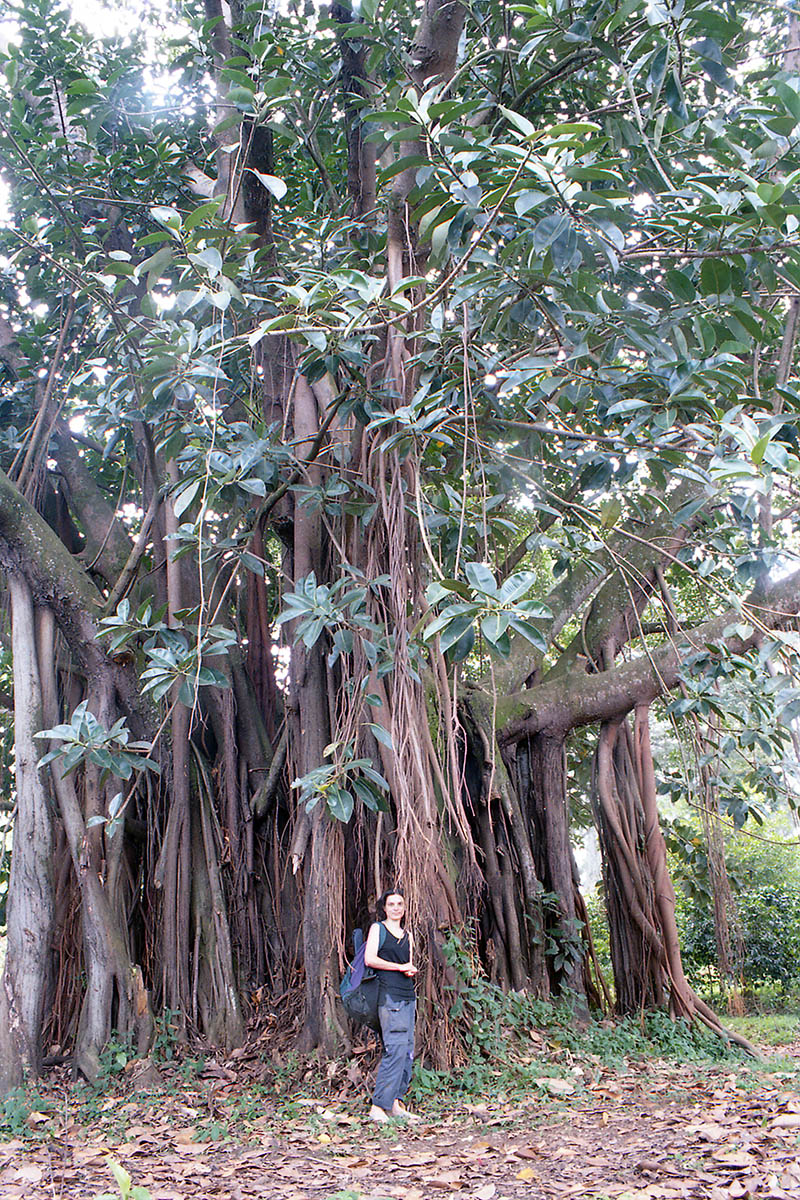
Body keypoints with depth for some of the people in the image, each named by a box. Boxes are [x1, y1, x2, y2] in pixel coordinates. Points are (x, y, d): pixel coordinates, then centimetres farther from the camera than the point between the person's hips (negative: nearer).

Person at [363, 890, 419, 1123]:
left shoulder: (407, 935, 21)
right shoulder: (377, 929, 4)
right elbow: (370, 960, -7)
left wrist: (411, 970, -1)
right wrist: (400, 967, -5)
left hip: (408, 996, 7)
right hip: (389, 994, -7)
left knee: (407, 1051, 3)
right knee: (396, 1049, -14)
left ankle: (396, 1103, 10)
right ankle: (378, 1106, -10)